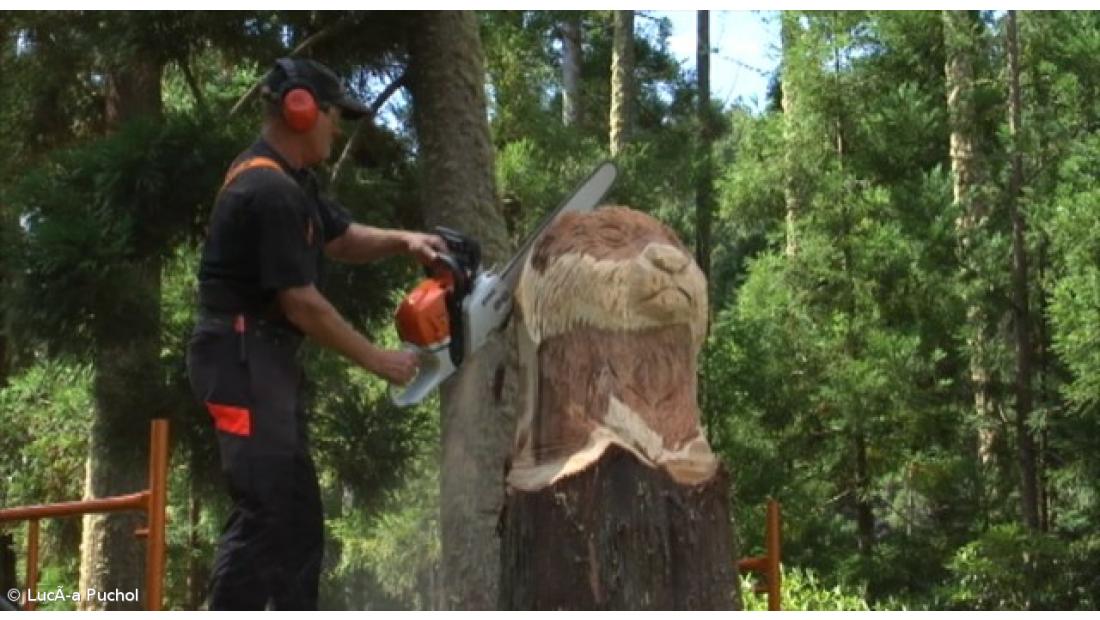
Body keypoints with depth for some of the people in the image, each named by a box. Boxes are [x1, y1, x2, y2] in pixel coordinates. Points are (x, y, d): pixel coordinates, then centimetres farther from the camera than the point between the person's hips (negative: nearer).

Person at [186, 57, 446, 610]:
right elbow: (300, 303, -19)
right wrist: (377, 360, -10)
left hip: (266, 359, 11)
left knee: (297, 512, 13)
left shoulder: (287, 180, 13)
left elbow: (341, 238, 25)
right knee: (265, 512, -14)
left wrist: (401, 241, 4)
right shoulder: (269, 191, -19)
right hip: (244, 360, -11)